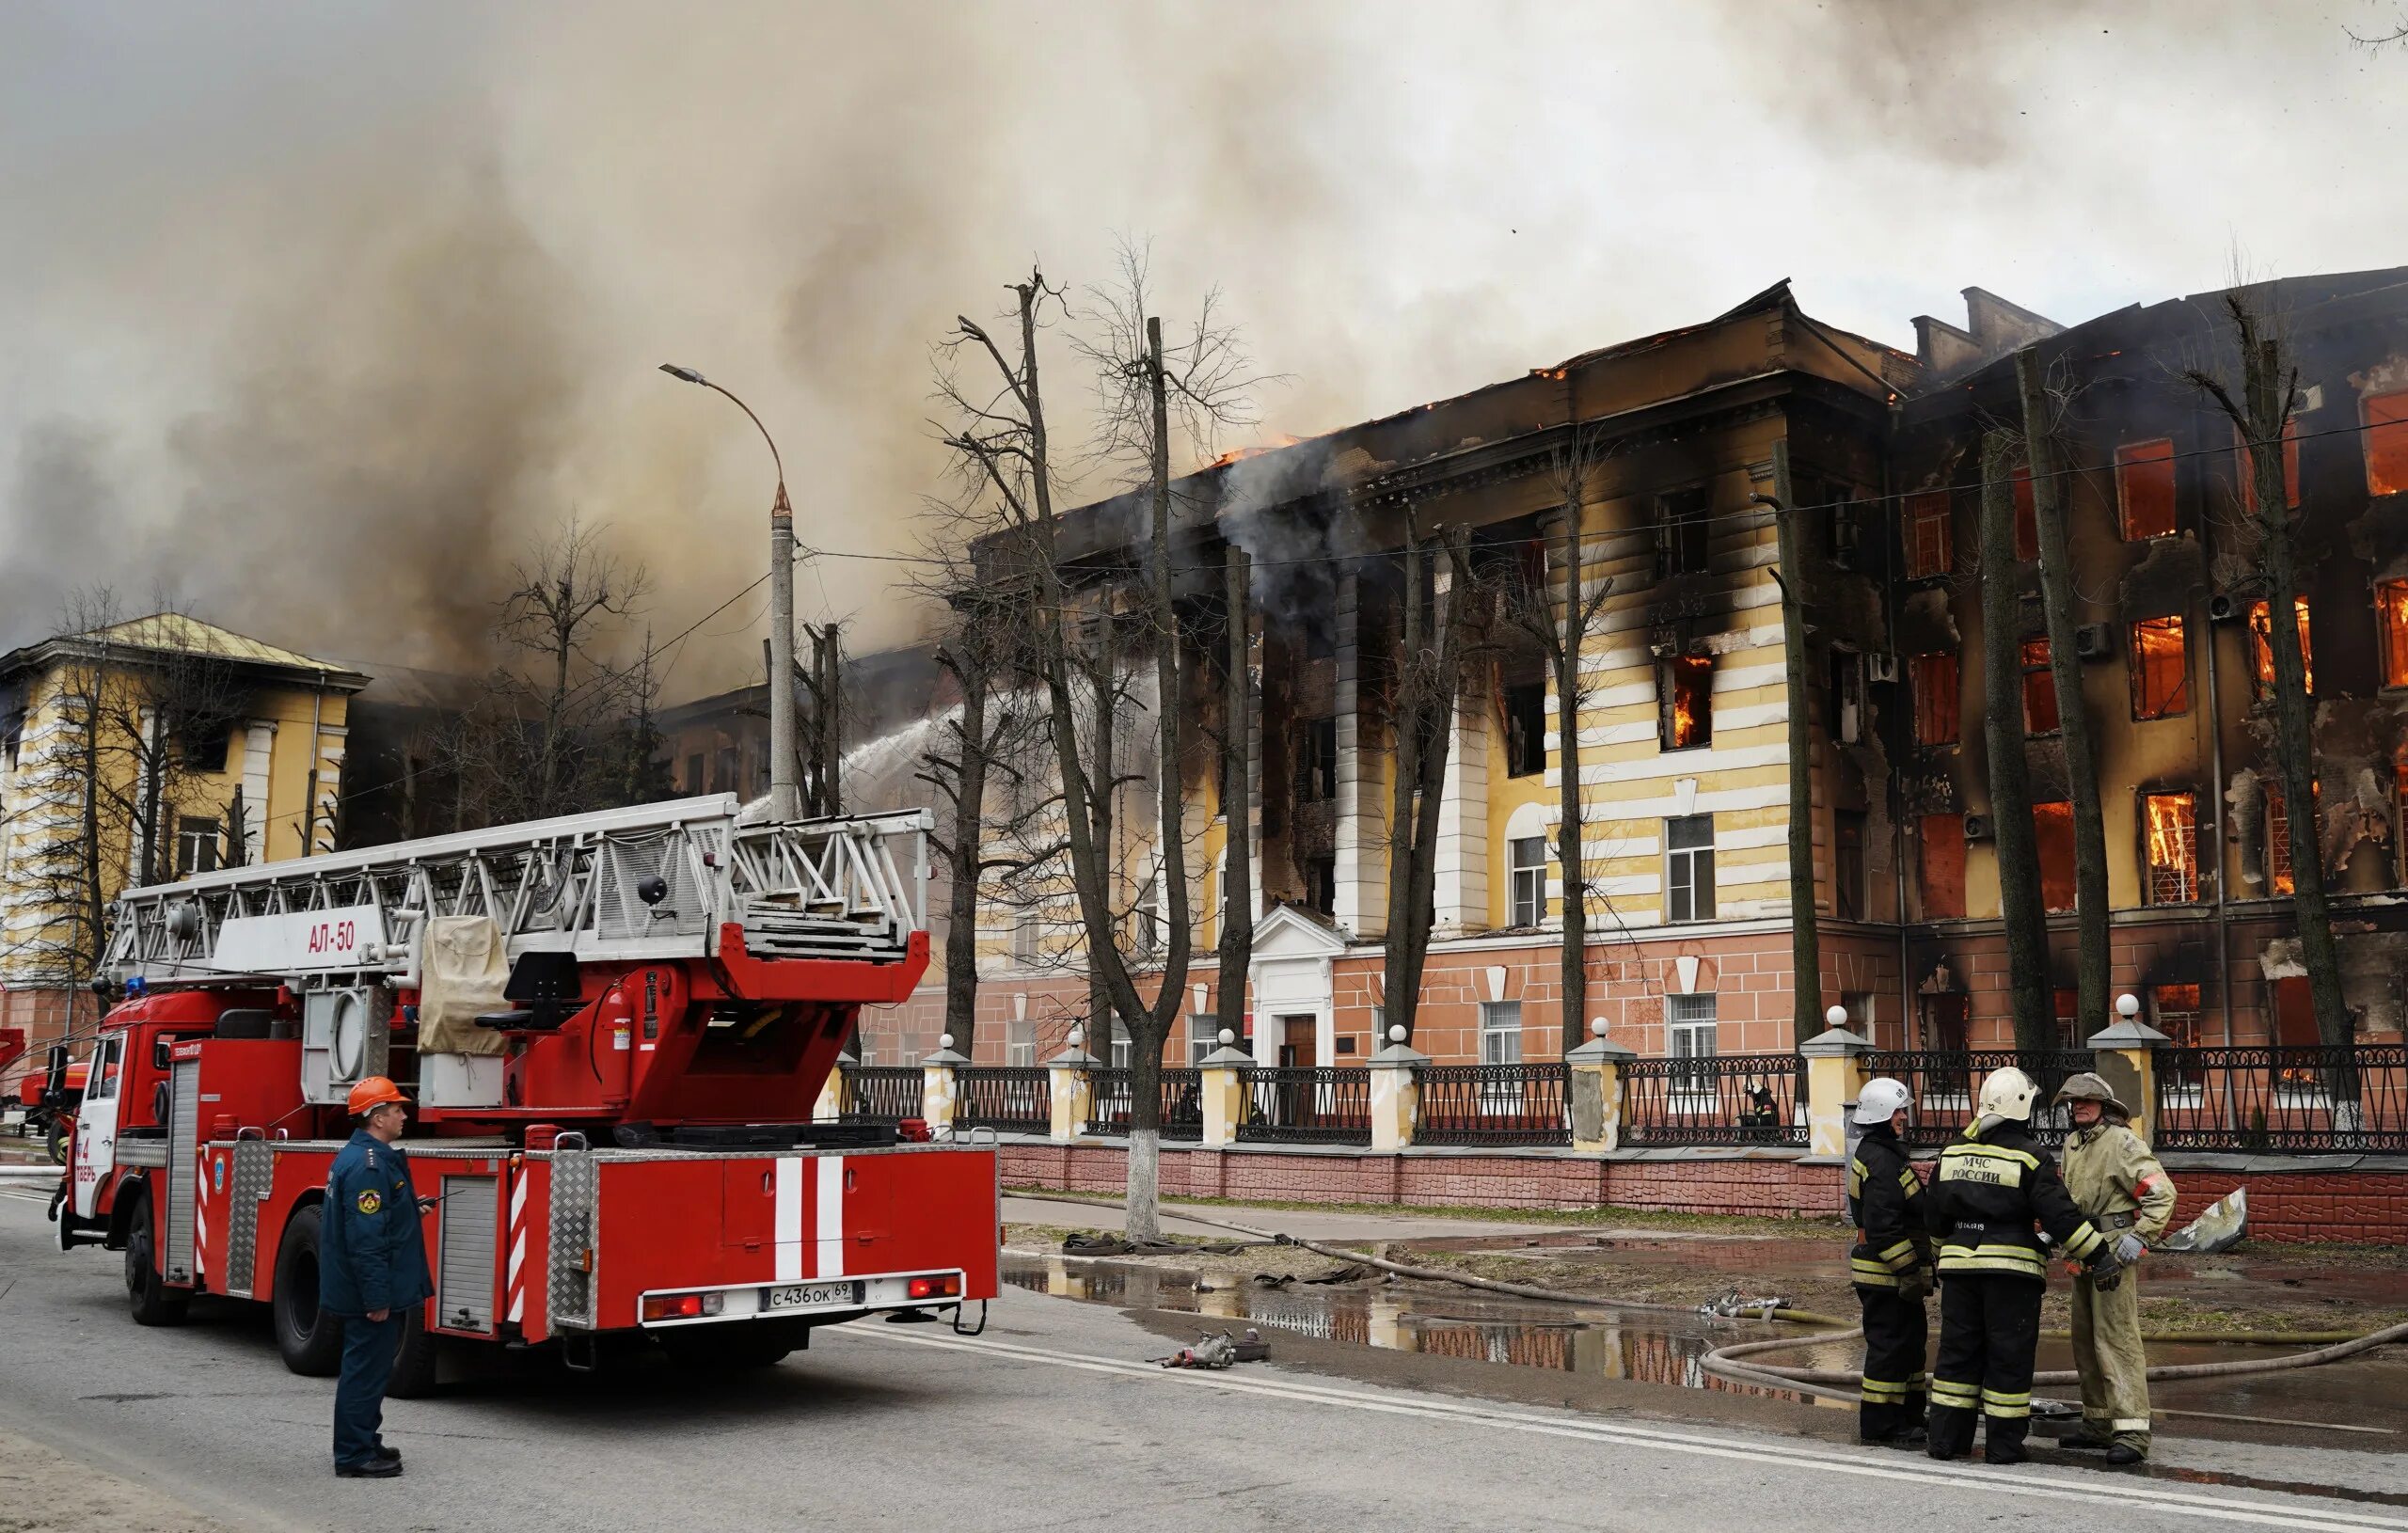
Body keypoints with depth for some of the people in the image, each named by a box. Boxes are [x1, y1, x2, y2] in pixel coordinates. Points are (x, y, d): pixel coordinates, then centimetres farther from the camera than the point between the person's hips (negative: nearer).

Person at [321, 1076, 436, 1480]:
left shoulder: (368, 1156, 11)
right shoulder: (367, 1165, -23)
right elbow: (365, 1239, -26)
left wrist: (410, 1208, 15)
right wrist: (377, 1299, -25)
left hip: (378, 1289, 11)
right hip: (372, 1292, -11)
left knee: (372, 1366, 19)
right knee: (366, 1369, -2)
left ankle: (364, 1443, 29)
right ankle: (354, 1456, 6)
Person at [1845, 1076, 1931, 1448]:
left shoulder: (1878, 1153, 17)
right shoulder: (1881, 1161, -19)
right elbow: (1882, 1225, -25)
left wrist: (1918, 1264, 27)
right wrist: (1909, 1269, -23)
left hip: (1888, 1273, 11)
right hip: (1886, 1274, -11)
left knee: (1911, 1339, 18)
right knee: (1891, 1344, -5)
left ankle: (1909, 1417, 29)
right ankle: (1879, 1427, 2)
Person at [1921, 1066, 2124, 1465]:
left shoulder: (1953, 1153, 7)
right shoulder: (2029, 1159, -9)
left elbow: (1933, 1215, 13)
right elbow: (2060, 1215, -13)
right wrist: (2100, 1256, -6)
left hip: (1960, 1266, 5)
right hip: (2012, 1268, -5)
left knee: (1958, 1350, 11)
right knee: (2009, 1356, 3)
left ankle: (1946, 1438, 13)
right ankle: (2003, 1444, 7)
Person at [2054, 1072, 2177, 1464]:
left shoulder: (2123, 1142, -10)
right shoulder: (2072, 1144, 16)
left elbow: (2161, 1192, -17)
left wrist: (2140, 1237, -24)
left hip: (2114, 1252, -9)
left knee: (2117, 1340, -13)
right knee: (2085, 1342, 13)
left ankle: (2131, 1433, -13)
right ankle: (2098, 1425, 22)